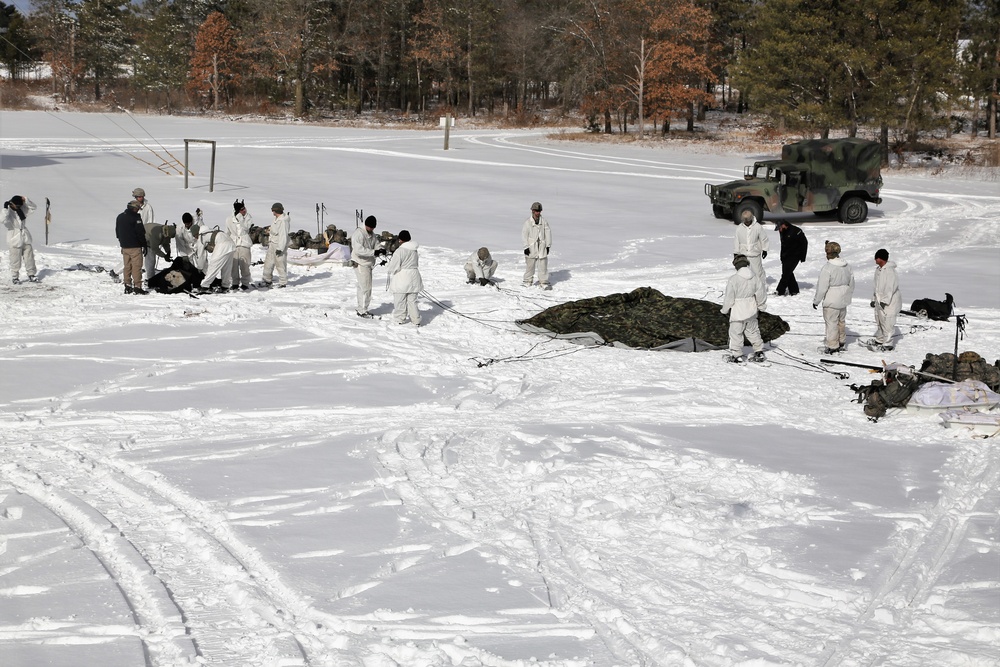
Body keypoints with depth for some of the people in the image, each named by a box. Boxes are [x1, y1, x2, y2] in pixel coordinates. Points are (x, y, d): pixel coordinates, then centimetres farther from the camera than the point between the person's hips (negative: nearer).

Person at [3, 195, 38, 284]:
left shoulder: (22, 209, 5)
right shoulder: (8, 212, -11)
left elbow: (34, 207, 8)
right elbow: (5, 221, -30)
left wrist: (25, 200, -6)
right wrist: (5, 208, -34)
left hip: (25, 239, 5)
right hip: (14, 240, -5)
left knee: (29, 257, 9)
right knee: (15, 260, 0)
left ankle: (31, 274, 20)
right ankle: (14, 277, 11)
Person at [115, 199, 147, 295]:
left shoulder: (120, 217, 11)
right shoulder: (135, 217, -13)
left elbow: (117, 231, 18)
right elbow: (141, 232, -13)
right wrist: (144, 244, -4)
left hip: (124, 246, 7)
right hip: (135, 246, -7)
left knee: (127, 266, 13)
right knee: (137, 266, -4)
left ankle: (127, 286, 13)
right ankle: (137, 287, -7)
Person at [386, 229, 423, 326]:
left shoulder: (400, 251, -18)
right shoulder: (414, 250, 5)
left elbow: (393, 266, -17)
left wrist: (387, 269, 6)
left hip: (402, 280, -7)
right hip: (413, 278, 7)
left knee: (400, 300, 7)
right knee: (412, 300, 13)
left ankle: (400, 319, 14)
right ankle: (416, 319, 12)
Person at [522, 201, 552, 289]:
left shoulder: (544, 222, 5)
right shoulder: (527, 223, -2)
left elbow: (548, 233, 9)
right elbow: (524, 235, -2)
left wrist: (548, 245, 5)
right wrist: (526, 247, -7)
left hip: (542, 248, 2)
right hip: (531, 247, -2)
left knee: (543, 265, -2)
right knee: (530, 265, 7)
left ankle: (543, 282, 3)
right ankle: (528, 281, 22)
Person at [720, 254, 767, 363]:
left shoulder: (733, 279, -18)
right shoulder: (754, 277, -1)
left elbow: (729, 297, -14)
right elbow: (761, 293, 8)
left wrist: (724, 310, 0)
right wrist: (761, 306, 25)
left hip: (738, 312, -6)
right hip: (751, 311, 6)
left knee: (735, 333, 4)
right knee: (753, 331, 18)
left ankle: (736, 354, 7)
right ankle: (759, 352, 22)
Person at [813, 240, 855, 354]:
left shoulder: (827, 268, -21)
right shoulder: (847, 266, 2)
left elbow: (822, 287, -18)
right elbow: (851, 283, 13)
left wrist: (816, 301, -7)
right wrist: (848, 296, 27)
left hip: (831, 302, -7)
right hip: (843, 301, 7)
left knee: (831, 323, 2)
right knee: (841, 321, 22)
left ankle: (832, 346, 7)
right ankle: (842, 342, 35)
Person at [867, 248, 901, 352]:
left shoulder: (889, 270, -20)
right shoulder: (878, 269, 11)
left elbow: (891, 287, -22)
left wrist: (885, 300, -22)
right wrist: (874, 299, 20)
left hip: (889, 301, -10)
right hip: (880, 299, 10)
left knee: (887, 323, -6)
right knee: (879, 321, 19)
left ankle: (887, 344, 0)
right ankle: (879, 340, 32)